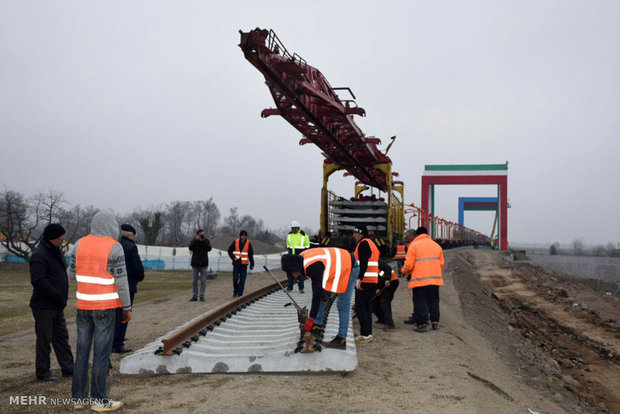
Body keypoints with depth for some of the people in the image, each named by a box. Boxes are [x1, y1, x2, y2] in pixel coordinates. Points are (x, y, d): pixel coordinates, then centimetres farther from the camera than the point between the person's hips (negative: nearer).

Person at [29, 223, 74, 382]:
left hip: (57, 306, 9)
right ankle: (42, 372, 12)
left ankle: (68, 367, 22)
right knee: (44, 339, 1)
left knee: (61, 337, 14)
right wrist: (57, 295, -23)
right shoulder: (39, 255, -18)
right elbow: (38, 280, -25)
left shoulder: (55, 251, 13)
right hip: (44, 306, -9)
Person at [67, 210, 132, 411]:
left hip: (83, 304, 5)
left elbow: (73, 272, 13)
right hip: (105, 305, -5)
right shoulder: (114, 248, -13)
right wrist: (127, 307, -4)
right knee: (102, 351, 0)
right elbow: (121, 281, -12)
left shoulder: (80, 243, 3)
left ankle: (79, 397, 18)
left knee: (82, 350, 12)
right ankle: (99, 400, 6)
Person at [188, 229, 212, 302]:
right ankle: (194, 296, 10)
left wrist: (204, 241, -17)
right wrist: (196, 240, -17)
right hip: (195, 264, 1)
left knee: (203, 281, 0)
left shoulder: (206, 241, 3)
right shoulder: (194, 241, 4)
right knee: (194, 281, 3)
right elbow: (190, 248, -12)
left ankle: (202, 296, 5)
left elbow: (209, 249, -12)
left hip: (204, 264, -1)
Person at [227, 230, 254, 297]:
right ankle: (235, 291, 20)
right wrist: (233, 258, -5)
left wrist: (252, 264, 4)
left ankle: (240, 293, 5)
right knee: (235, 278, -2)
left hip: (244, 264, 0)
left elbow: (251, 254, 6)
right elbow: (229, 250, 8)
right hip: (236, 264, 0)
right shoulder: (235, 242, 1)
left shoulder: (248, 243, 3)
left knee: (242, 279, -1)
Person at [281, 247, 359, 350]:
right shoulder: (302, 259, -8)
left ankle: (341, 340, -6)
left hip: (349, 268, -10)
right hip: (336, 267, 10)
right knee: (322, 296, 12)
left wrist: (310, 319, -30)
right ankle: (318, 324, 20)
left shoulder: (314, 267, -36)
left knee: (343, 306, -9)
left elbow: (316, 294, -34)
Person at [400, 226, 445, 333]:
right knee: (433, 301, 15)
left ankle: (421, 324, 2)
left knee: (420, 302, 2)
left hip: (419, 279, -5)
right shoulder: (437, 245, 15)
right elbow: (441, 263, 15)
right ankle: (435, 322, 18)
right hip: (435, 278, 5)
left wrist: (404, 271, 12)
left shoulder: (414, 245, -2)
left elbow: (409, 264, -7)